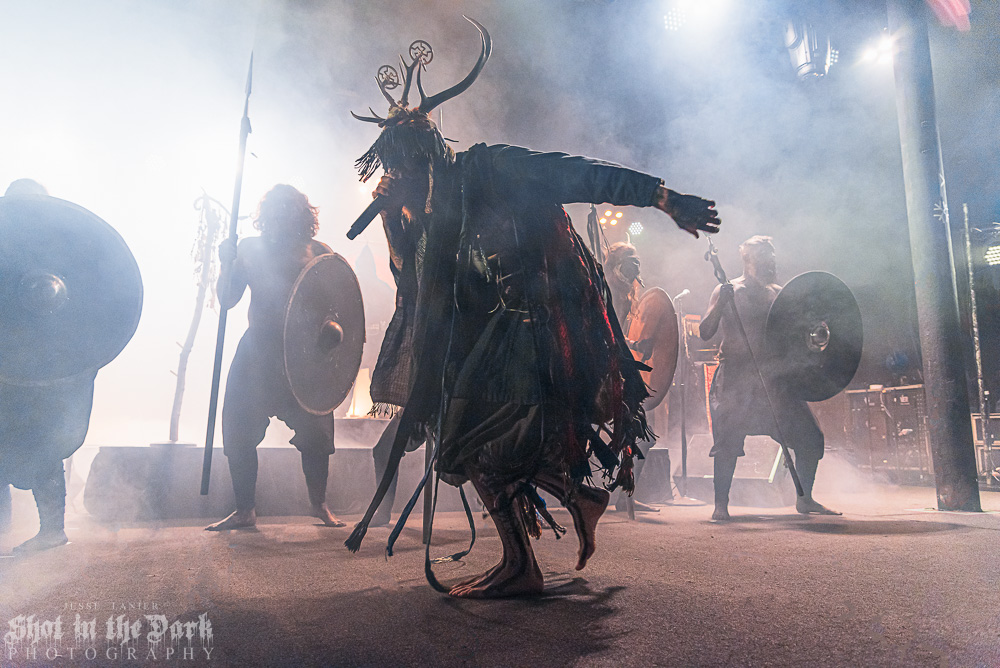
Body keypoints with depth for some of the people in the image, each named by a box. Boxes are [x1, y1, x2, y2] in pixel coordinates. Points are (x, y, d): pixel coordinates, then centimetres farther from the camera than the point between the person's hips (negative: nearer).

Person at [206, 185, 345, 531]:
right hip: (258, 350, 2)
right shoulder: (250, 248, 10)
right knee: (238, 431, -1)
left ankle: (319, 504, 16)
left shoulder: (319, 253, 5)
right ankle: (244, 511, 16)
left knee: (315, 431, -5)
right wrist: (226, 264, -5)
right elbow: (227, 300, 10)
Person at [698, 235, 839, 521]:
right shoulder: (727, 291, 1)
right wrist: (721, 303, -21)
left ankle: (805, 499, 21)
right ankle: (721, 505, 1)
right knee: (728, 441, -13)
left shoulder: (779, 294, 15)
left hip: (773, 376, 5)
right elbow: (705, 333, -9)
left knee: (810, 437, 2)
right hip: (735, 377, -5)